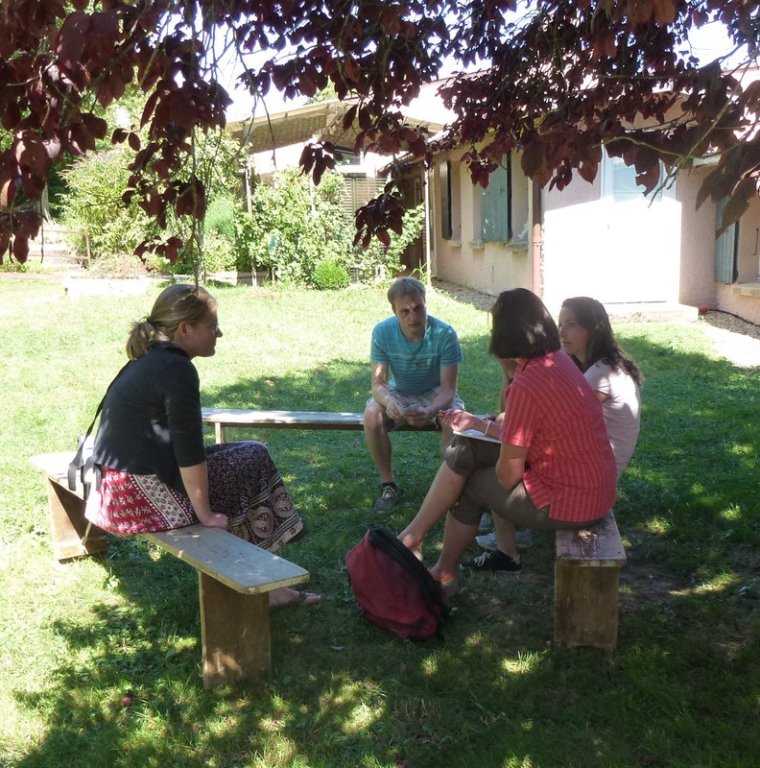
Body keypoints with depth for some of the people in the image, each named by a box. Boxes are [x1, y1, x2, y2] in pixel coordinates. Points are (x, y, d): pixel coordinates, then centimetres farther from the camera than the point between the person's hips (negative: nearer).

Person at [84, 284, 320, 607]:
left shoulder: (146, 362, 15)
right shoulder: (177, 369, -16)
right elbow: (189, 451, -20)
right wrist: (205, 514, -12)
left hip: (116, 491, 10)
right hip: (144, 495, -10)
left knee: (248, 454, 18)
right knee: (254, 458, 4)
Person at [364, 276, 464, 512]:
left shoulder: (445, 334, -26)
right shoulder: (382, 332, -21)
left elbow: (448, 388, -24)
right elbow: (378, 383, -19)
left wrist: (430, 411, -47)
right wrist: (388, 402, -44)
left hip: (435, 393, -1)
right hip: (399, 392, 2)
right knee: (371, 415, -28)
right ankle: (388, 485, -11)